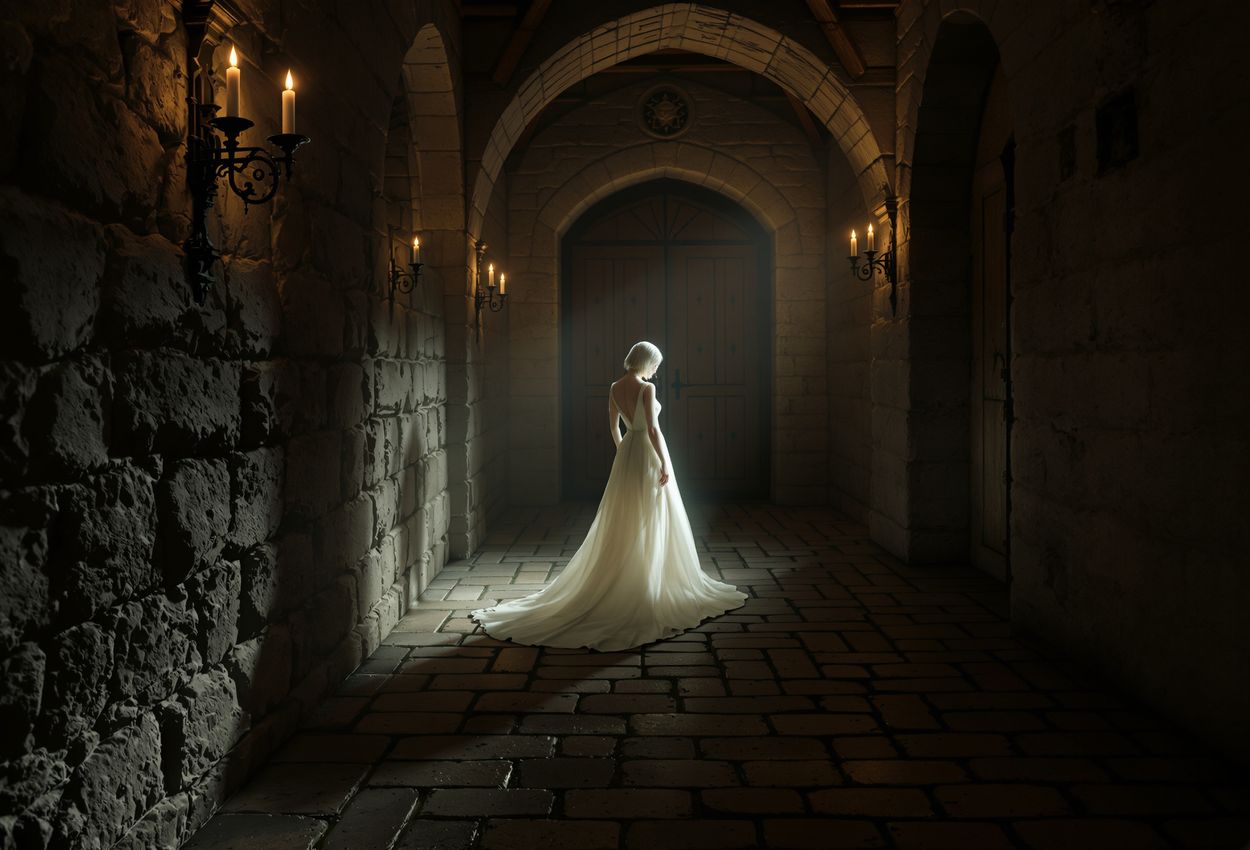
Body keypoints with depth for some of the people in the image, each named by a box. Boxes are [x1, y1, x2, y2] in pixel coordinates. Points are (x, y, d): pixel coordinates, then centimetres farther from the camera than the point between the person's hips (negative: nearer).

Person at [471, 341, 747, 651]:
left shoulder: (615, 388, 5)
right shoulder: (646, 388, -16)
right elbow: (653, 429, -21)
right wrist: (664, 463, -16)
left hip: (626, 455, 7)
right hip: (649, 456, -7)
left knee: (623, 525, 13)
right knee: (651, 528, 1)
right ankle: (650, 588, 8)